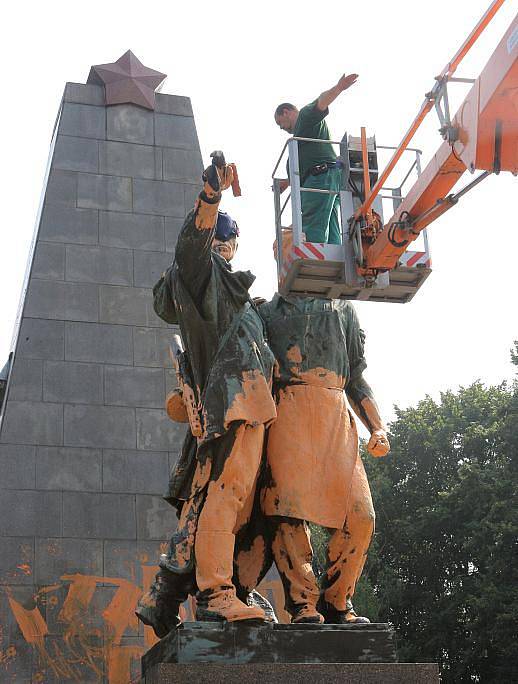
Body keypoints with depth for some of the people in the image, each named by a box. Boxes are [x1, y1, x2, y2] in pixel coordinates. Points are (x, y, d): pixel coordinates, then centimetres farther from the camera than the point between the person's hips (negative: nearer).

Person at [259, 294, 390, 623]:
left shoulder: (344, 308, 31)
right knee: (289, 512, -15)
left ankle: (337, 603, 2)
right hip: (286, 409, -2)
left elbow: (356, 378, 26)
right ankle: (304, 604, -9)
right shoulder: (267, 310, 25)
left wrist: (377, 428, 12)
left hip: (336, 414, 2)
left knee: (360, 516, -11)